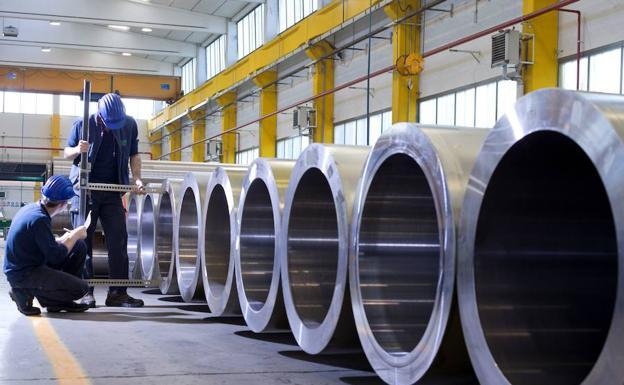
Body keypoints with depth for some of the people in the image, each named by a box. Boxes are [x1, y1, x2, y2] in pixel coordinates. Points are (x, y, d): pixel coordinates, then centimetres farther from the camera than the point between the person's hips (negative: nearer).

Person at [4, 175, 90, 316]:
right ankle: (26, 292, -3)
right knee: (81, 288, -15)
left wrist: (65, 239, 9)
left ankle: (60, 300, 14)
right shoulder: (39, 219, -24)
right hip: (23, 274, -10)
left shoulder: (30, 208, 5)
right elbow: (55, 256, -21)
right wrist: (74, 236, -7)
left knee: (79, 247, 9)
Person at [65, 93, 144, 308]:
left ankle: (117, 292, 3)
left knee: (118, 240, -1)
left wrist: (137, 179, -6)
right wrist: (78, 150, -19)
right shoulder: (83, 125, -7)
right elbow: (66, 153, 4)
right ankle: (86, 292, 4)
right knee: (83, 240, -1)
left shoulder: (129, 125, 0)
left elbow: (133, 155, 10)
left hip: (113, 191, 2)